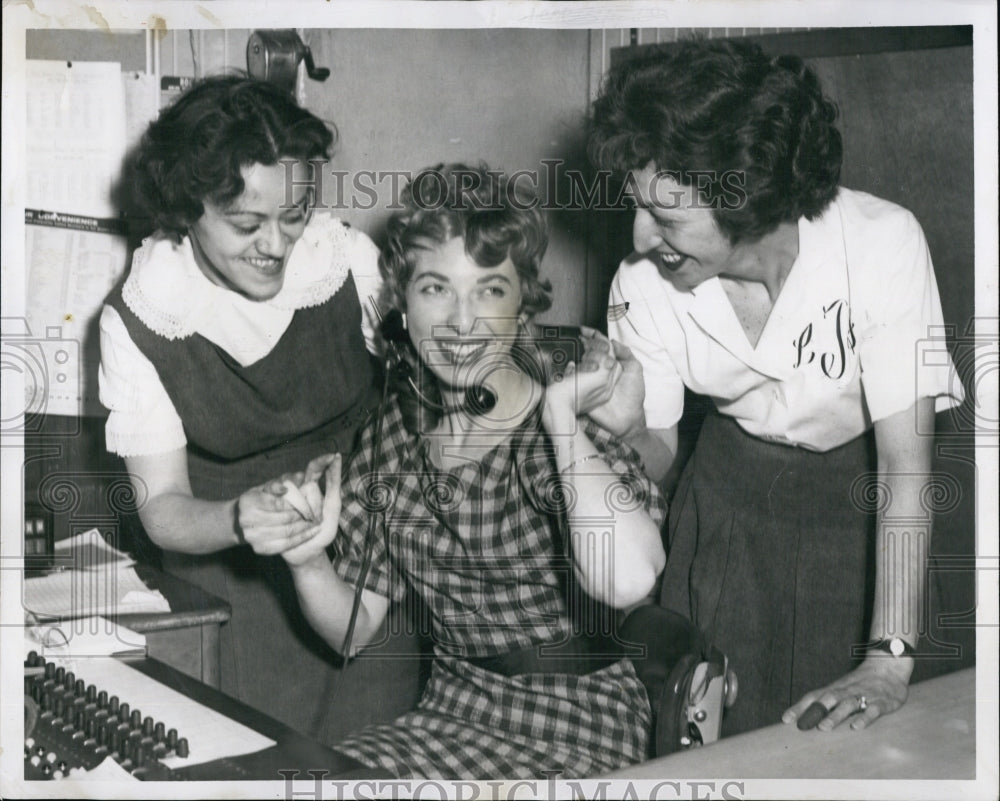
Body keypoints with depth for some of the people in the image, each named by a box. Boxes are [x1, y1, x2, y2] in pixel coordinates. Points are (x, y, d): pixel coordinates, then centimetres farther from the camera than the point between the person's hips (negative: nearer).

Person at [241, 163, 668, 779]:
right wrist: (308, 562, -14)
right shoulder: (394, 435, 2)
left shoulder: (577, 433, -13)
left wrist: (561, 417, -24)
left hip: (572, 733, -4)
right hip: (450, 715, 5)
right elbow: (352, 631, 7)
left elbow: (624, 581, -35)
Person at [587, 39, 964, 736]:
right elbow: (656, 455, -7)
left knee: (840, 733, 1)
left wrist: (889, 662, -35)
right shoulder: (643, 286, -20)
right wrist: (622, 428, -32)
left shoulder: (881, 244, -31)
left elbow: (906, 461, -30)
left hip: (857, 488, -2)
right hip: (733, 488, 2)